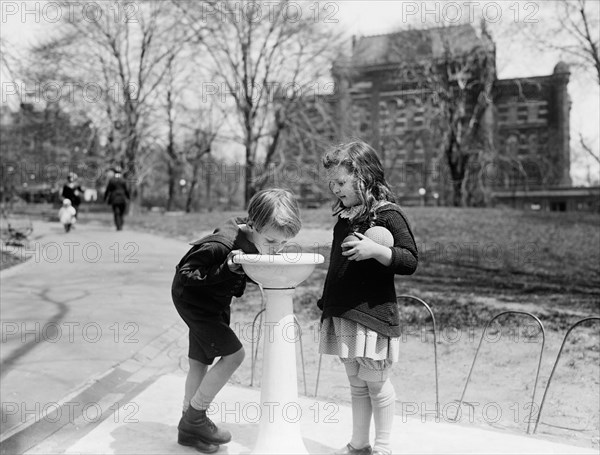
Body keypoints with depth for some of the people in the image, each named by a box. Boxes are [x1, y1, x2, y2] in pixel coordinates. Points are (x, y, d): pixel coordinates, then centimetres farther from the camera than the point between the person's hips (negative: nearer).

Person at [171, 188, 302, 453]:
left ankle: (190, 427, 28)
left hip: (216, 301, 8)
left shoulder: (255, 237, -12)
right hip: (192, 299, -8)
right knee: (233, 354, -13)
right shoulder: (221, 245, -35)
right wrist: (225, 269, -36)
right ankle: (195, 418, 4)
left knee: (200, 362, 15)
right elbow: (186, 273, -29)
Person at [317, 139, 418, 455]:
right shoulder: (344, 216, 11)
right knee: (356, 384, 16)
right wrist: (327, 302, 20)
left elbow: (410, 261, -15)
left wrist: (375, 250, -29)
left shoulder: (388, 214, -11)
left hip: (373, 313, -7)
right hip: (342, 313, 7)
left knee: (376, 383, 5)